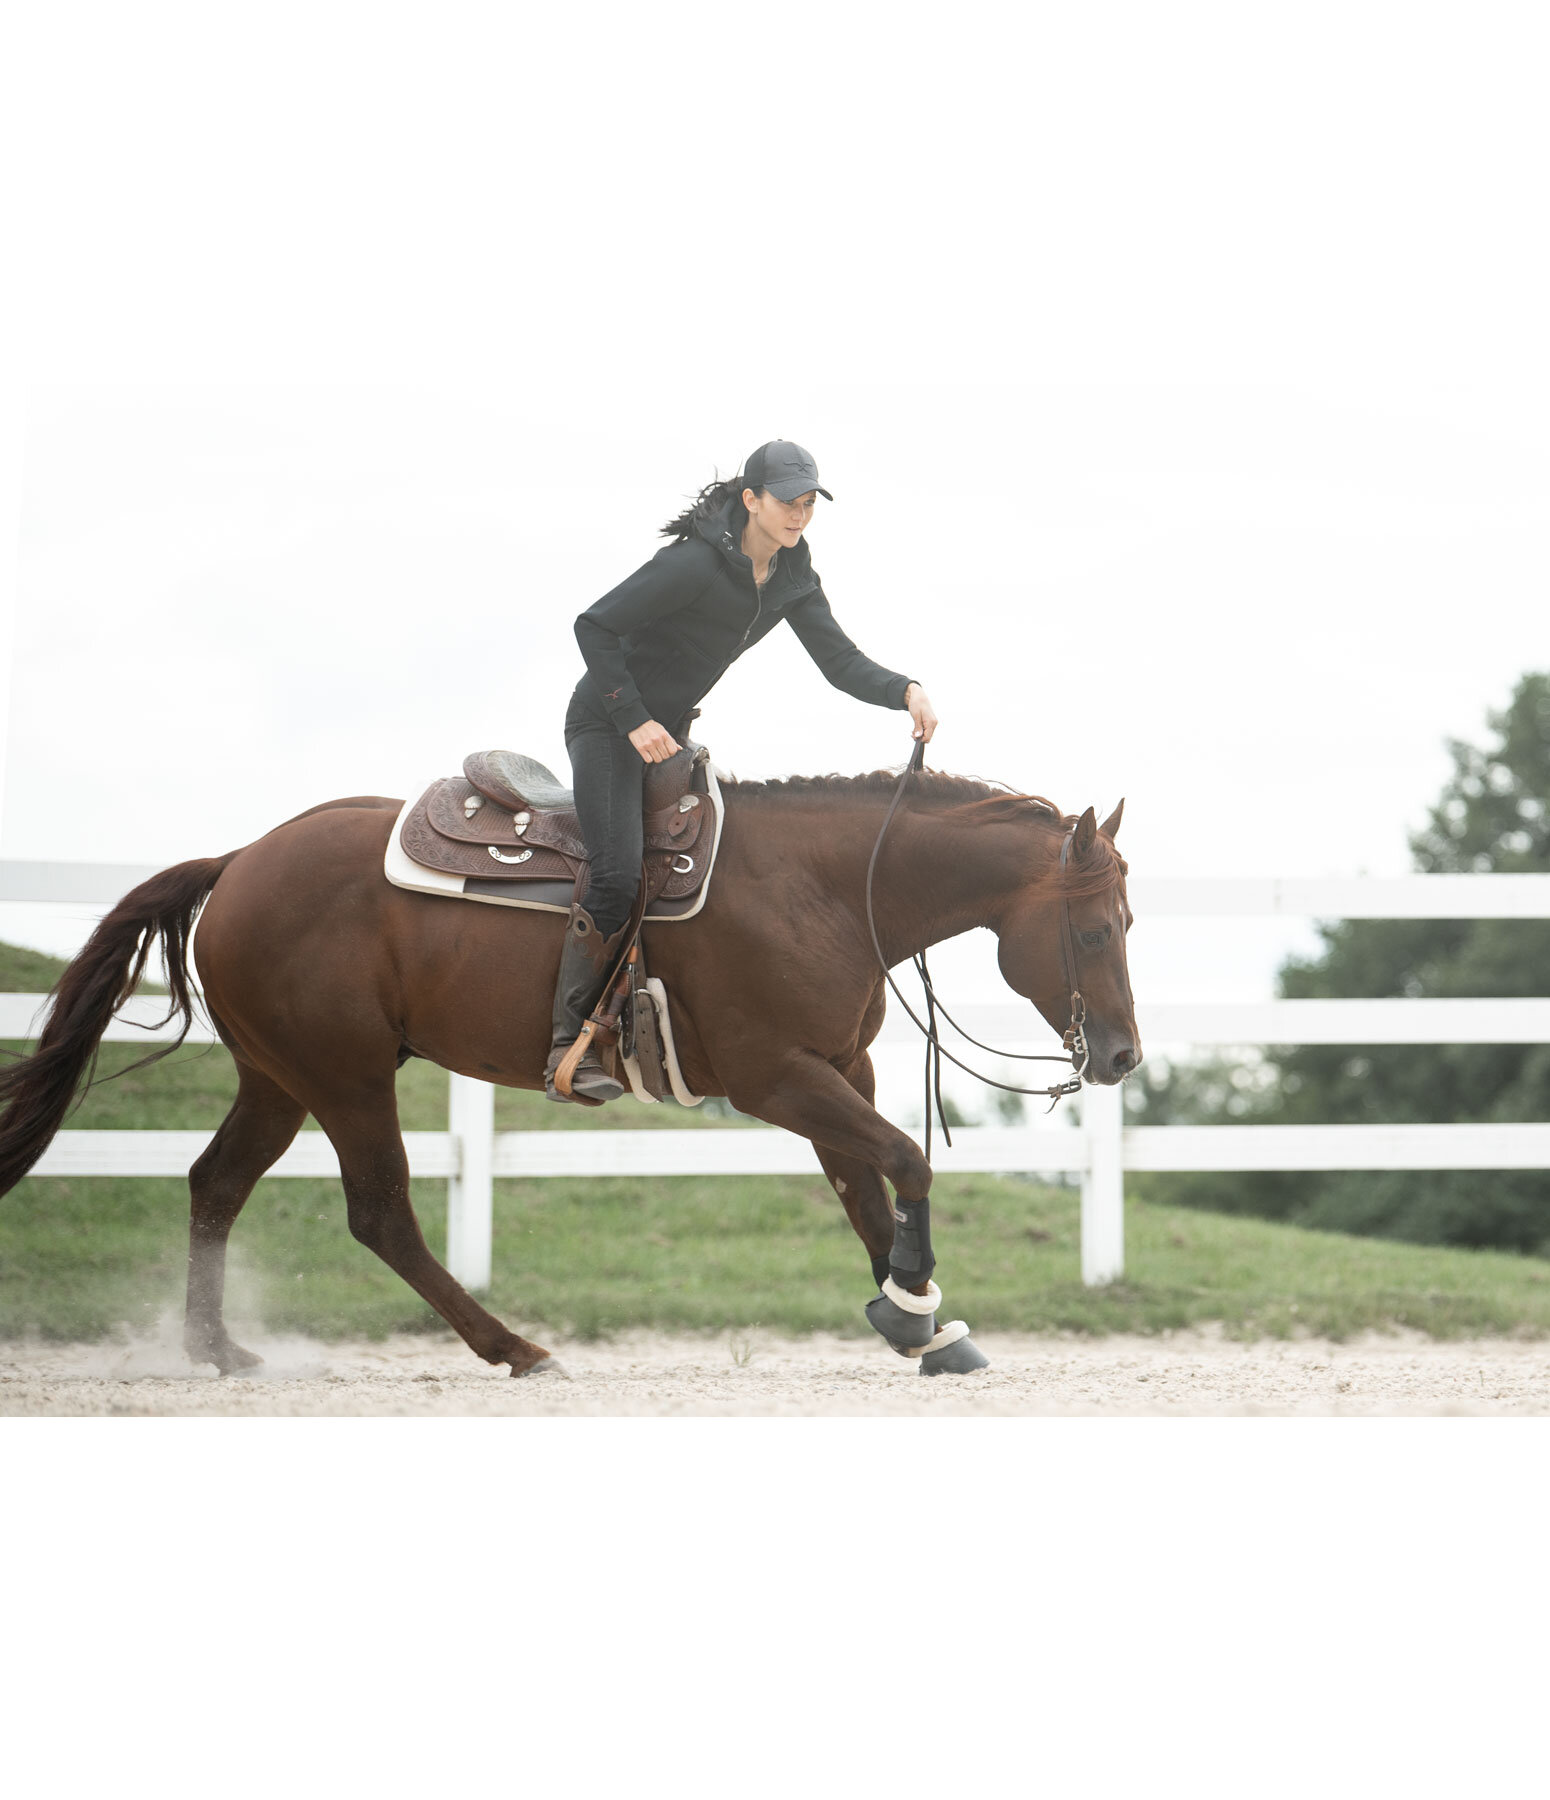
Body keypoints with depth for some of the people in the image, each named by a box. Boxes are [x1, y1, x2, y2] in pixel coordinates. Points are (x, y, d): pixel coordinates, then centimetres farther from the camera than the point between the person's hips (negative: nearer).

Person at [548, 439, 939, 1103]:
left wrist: (904, 690, -21)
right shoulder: (695, 563, -23)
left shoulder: (791, 577, 1)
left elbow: (840, 661, -2)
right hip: (606, 724, -9)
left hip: (666, 731, 9)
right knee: (618, 874, -23)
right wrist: (634, 722, -24)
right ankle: (568, 1048, -21)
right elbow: (595, 627, -21)